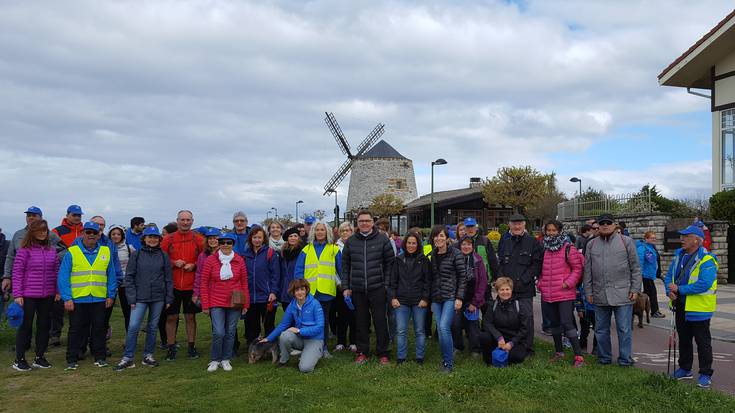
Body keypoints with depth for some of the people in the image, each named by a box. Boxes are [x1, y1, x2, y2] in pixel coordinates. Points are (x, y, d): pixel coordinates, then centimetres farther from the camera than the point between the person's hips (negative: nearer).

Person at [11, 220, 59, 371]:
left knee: (44, 325, 10)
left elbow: (56, 271, 12)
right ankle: (19, 359, 14)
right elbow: (17, 272, -7)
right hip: (29, 295, -5)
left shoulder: (52, 250, 7)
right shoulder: (25, 250, -7)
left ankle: (40, 357, 22)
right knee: (26, 326, 2)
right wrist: (17, 294, -11)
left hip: (47, 295, 5)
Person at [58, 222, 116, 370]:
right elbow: (63, 277, -5)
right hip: (77, 299, -2)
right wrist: (67, 298, -11)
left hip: (99, 299, 2)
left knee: (99, 329, 10)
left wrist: (111, 295, 4)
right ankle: (71, 359, 17)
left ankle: (100, 357, 21)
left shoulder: (106, 252, 6)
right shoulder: (72, 252, -3)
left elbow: (111, 276, 9)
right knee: (76, 330, 6)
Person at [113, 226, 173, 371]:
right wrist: (131, 298, -6)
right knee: (133, 327, -9)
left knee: (152, 327, 9)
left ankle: (148, 356, 21)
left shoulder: (163, 256, 5)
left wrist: (169, 298, 3)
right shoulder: (136, 255, 1)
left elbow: (169, 278, 7)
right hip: (140, 297, -2)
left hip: (158, 298, 2)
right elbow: (129, 277, 1)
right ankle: (128, 358, 1)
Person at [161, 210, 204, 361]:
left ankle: (191, 347, 19)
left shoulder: (198, 239, 3)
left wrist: (194, 265, -13)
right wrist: (173, 263, -13)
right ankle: (171, 348, 16)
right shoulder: (168, 239, 2)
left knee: (190, 316, 9)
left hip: (191, 285, 0)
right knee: (171, 317, 5)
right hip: (172, 285, 0)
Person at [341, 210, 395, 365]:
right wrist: (346, 287, 5)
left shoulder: (382, 239, 0)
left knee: (380, 321, 3)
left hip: (377, 288, -2)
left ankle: (382, 353, 15)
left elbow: (390, 263, 1)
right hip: (357, 290, 2)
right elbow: (345, 265, 10)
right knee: (361, 322, 10)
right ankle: (362, 352, 22)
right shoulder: (350, 241, 7)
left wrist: (387, 284, -4)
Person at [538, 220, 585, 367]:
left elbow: (578, 267, -6)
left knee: (567, 324, -10)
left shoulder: (568, 248, -6)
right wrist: (540, 283, 7)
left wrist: (568, 283, -14)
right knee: (554, 323, 16)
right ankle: (559, 351, 31)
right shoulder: (543, 249, 10)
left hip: (565, 293, -6)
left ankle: (578, 356, -3)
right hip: (547, 294, 6)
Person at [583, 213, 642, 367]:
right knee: (601, 330, 11)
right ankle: (604, 358, 24)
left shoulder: (626, 242, 3)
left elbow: (636, 268, 2)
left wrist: (635, 289, -5)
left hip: (622, 295, -3)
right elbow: (587, 271, 11)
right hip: (599, 295, 3)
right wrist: (588, 292, 7)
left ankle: (625, 360, 13)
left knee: (624, 330, 2)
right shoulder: (591, 244, 11)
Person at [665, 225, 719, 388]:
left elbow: (704, 284, -28)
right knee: (683, 339, 18)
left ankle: (705, 374, 14)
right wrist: (669, 290, -8)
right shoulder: (679, 255, 6)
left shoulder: (707, 260, -19)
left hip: (698, 308, -8)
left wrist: (679, 289, -22)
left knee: (702, 342, 3)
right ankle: (685, 369, 32)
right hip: (681, 306, 8)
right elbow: (669, 275, 11)